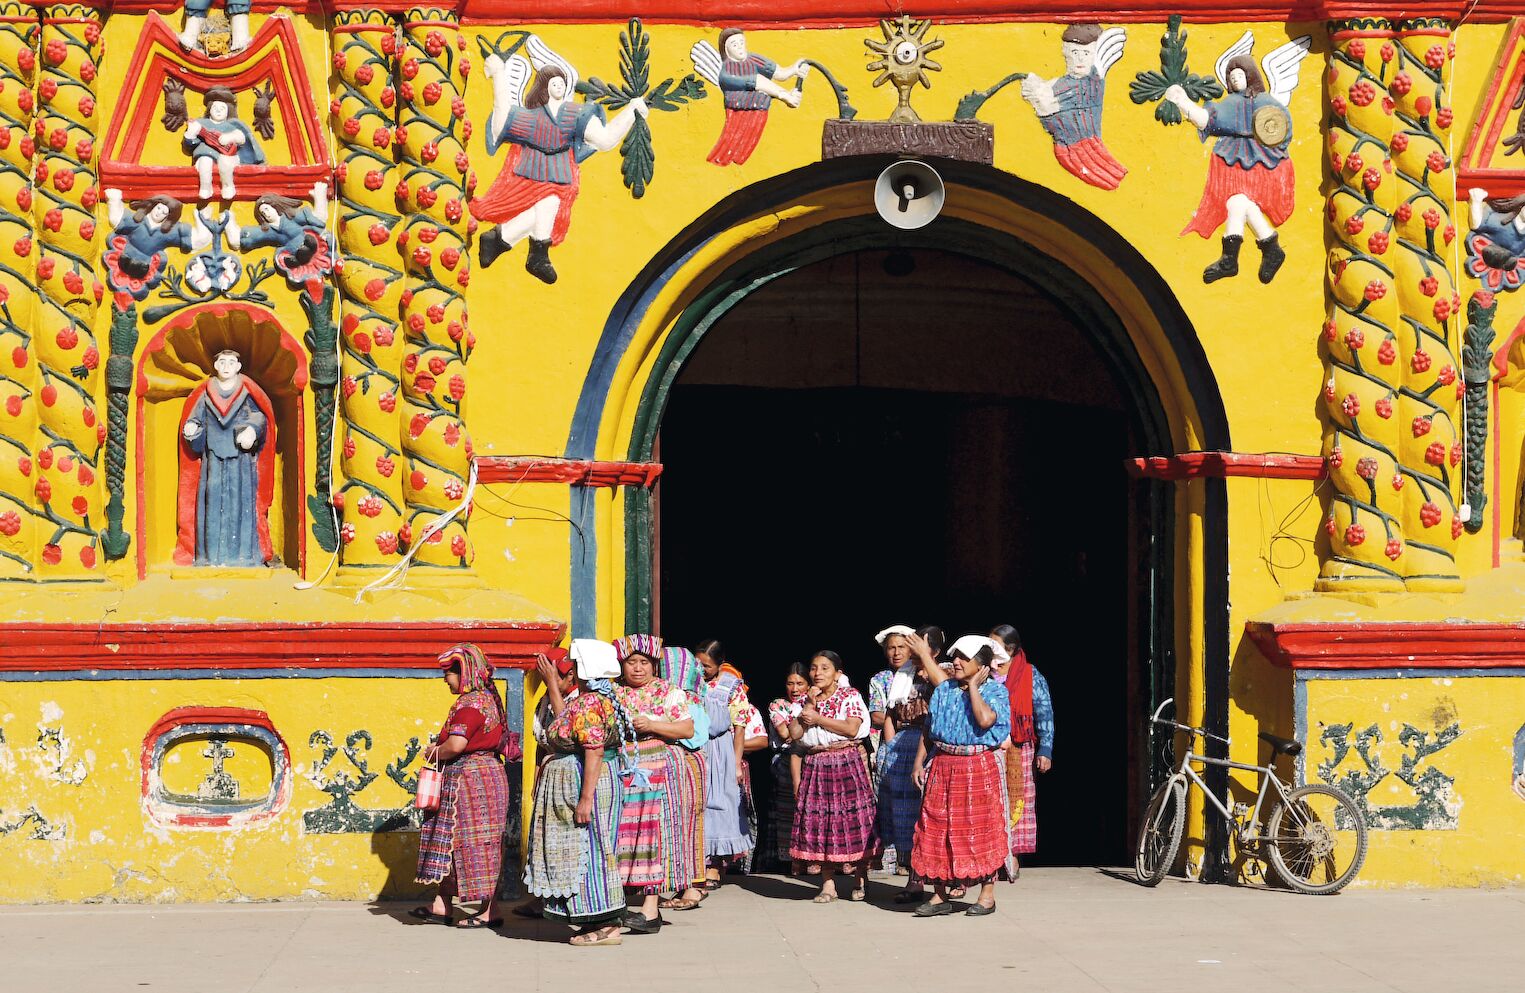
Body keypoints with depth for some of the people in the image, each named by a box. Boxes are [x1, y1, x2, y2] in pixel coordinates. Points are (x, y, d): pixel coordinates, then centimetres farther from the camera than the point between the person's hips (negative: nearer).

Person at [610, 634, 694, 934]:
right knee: (625, 836, 0)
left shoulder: (669, 692, 5)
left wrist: (652, 725, -12)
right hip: (620, 772, 3)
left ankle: (651, 908, -10)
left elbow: (688, 730, -2)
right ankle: (630, 898, 8)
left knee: (653, 834, -8)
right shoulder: (612, 694, 13)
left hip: (656, 772, -3)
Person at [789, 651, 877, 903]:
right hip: (815, 766, 4)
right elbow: (795, 733, 0)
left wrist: (818, 718, -12)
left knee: (853, 819, -3)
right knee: (819, 822, 1)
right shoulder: (805, 700, 11)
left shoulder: (850, 696, -1)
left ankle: (861, 880, 9)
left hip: (847, 764, -4)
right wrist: (810, 704, -7)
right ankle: (828, 884, 7)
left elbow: (851, 728, -14)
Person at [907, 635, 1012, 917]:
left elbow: (985, 719, -25)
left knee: (981, 829, -1)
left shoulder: (995, 691, -5)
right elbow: (929, 730, 13)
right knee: (937, 828, 4)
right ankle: (940, 896, 11)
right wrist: (919, 763, 8)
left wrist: (973, 686, -15)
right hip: (942, 766, 5)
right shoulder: (945, 689, 9)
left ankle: (987, 895, 9)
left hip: (978, 767, -5)